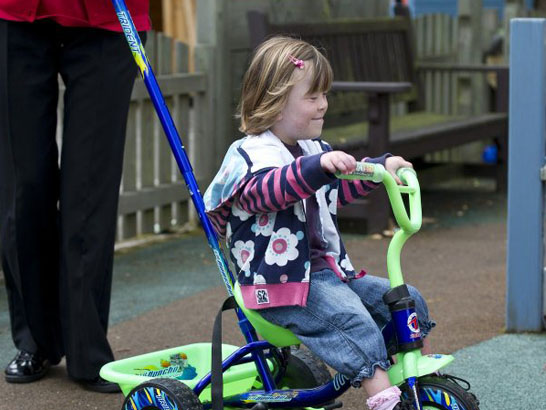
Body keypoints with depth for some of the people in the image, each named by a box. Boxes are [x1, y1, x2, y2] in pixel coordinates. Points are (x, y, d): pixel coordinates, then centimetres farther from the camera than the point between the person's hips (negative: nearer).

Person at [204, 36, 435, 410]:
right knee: (352, 319, -32)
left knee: (406, 300, 4)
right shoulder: (253, 155, -14)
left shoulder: (313, 150, 14)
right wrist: (318, 166, -51)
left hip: (327, 269, 9)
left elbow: (339, 189, 33)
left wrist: (383, 167, 26)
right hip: (281, 282, -9)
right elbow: (268, 189, -38)